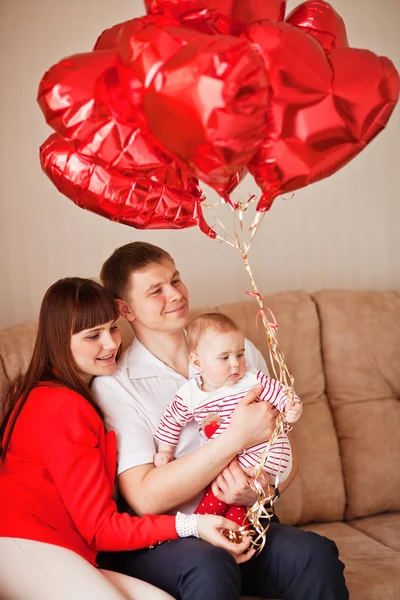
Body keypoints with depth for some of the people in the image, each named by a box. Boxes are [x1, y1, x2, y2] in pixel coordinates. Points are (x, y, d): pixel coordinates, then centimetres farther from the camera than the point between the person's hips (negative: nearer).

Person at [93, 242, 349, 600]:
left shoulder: (240, 352, 8)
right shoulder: (114, 384, -6)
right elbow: (145, 498, -16)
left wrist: (259, 491, -15)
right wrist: (238, 437, -19)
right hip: (156, 543, -3)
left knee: (316, 554, -26)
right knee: (211, 566, -36)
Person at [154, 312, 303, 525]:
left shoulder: (254, 380, -9)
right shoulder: (189, 394, -3)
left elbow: (280, 393, -4)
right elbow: (172, 421, 11)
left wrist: (291, 408, -24)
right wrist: (165, 451, 13)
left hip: (266, 450, -5)